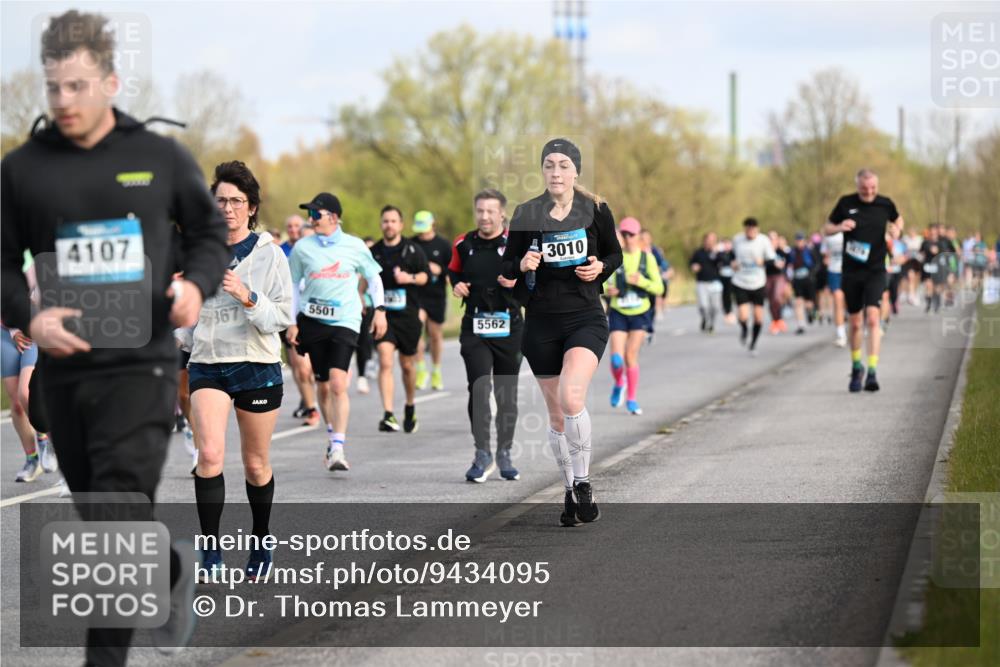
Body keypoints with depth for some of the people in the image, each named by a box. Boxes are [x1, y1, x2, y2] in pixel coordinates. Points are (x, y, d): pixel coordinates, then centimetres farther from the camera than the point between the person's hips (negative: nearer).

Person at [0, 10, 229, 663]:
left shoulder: (162, 157, 1)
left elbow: (211, 234, 13)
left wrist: (197, 285, -8)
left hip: (141, 364, -3)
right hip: (64, 367, 3)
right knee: (98, 518, 15)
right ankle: (173, 568, 43)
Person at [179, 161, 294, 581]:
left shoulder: (269, 254, -4)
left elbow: (282, 317, -9)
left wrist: (249, 297, -22)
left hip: (257, 365, -1)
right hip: (207, 364, 1)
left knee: (256, 465, 9)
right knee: (209, 454, -18)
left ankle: (261, 544, 29)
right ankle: (211, 551, -13)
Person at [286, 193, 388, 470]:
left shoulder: (355, 246, 0)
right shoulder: (302, 248, 3)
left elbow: (373, 277, 14)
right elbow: (292, 286, 11)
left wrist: (379, 309, 7)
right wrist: (291, 322, 6)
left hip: (344, 322, -2)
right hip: (312, 320, 2)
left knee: (338, 384, -17)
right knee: (322, 385, 9)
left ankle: (338, 448, -19)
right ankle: (332, 435, 32)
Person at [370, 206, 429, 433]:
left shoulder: (412, 249, 0)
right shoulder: (374, 252, 5)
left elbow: (425, 275, 0)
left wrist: (410, 278, -17)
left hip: (408, 314, 0)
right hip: (383, 314, 0)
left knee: (407, 365, 12)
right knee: (385, 362, -16)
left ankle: (410, 408, 37)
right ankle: (388, 416, -22)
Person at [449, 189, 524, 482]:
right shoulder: (463, 244, 6)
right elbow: (453, 271, 24)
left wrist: (516, 282, -19)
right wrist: (456, 285, 3)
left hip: (509, 327, -1)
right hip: (475, 326, 1)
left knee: (507, 393, 7)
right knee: (479, 389, -13)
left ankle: (504, 455, 20)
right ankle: (482, 455, -9)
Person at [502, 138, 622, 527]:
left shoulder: (596, 210, 0)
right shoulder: (526, 214, 1)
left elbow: (615, 254, 13)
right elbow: (507, 267, 6)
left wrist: (600, 268, -9)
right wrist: (522, 265, -16)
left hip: (585, 318, -2)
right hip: (541, 322, 2)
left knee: (571, 399, -24)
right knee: (556, 414, 8)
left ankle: (583, 482, -7)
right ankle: (571, 492, 23)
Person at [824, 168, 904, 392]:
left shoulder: (885, 204, 0)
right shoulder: (846, 203, -1)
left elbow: (898, 220, 21)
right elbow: (827, 228, 9)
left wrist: (895, 230, -2)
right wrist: (839, 227, -13)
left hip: (875, 271, -1)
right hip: (851, 272, 1)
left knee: (872, 318, -17)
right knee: (855, 323, 9)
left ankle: (872, 372, -19)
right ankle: (856, 368, 30)